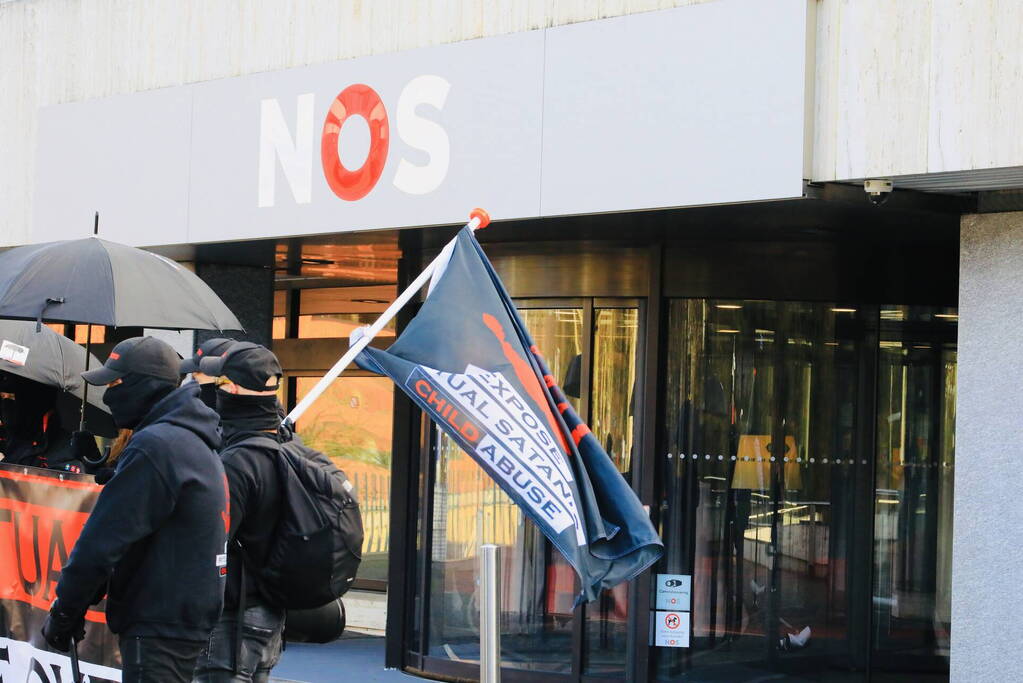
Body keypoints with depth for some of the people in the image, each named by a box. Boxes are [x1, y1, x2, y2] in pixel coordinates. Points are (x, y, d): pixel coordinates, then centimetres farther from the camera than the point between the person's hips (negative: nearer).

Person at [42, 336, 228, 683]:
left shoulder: (155, 447, -16)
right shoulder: (195, 443, 17)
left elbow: (104, 538, -17)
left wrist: (64, 611, -7)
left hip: (158, 633, -10)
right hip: (189, 619, 10)